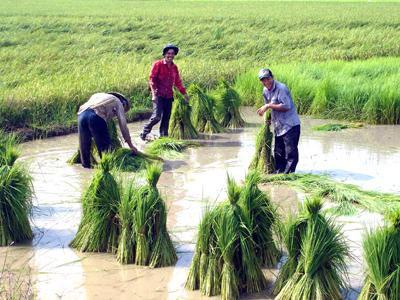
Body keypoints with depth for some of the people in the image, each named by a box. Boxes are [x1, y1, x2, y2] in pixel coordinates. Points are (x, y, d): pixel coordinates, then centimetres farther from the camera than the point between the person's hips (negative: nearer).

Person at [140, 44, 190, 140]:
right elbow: (152, 79, -8)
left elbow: (178, 82, 21)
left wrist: (184, 94, 19)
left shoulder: (174, 67, 13)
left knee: (166, 118, 6)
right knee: (157, 116, -15)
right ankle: (144, 132, 3)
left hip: (169, 96, 6)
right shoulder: (158, 64, -4)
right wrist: (154, 93, -17)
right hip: (159, 95, -6)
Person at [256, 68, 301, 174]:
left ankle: (289, 172, -5)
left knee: (291, 151, -8)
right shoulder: (265, 91, 9)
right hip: (278, 126, 9)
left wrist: (269, 106, -22)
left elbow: (286, 106, -25)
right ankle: (279, 171, 24)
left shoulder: (281, 88, -18)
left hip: (290, 125, -9)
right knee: (278, 152, 14)